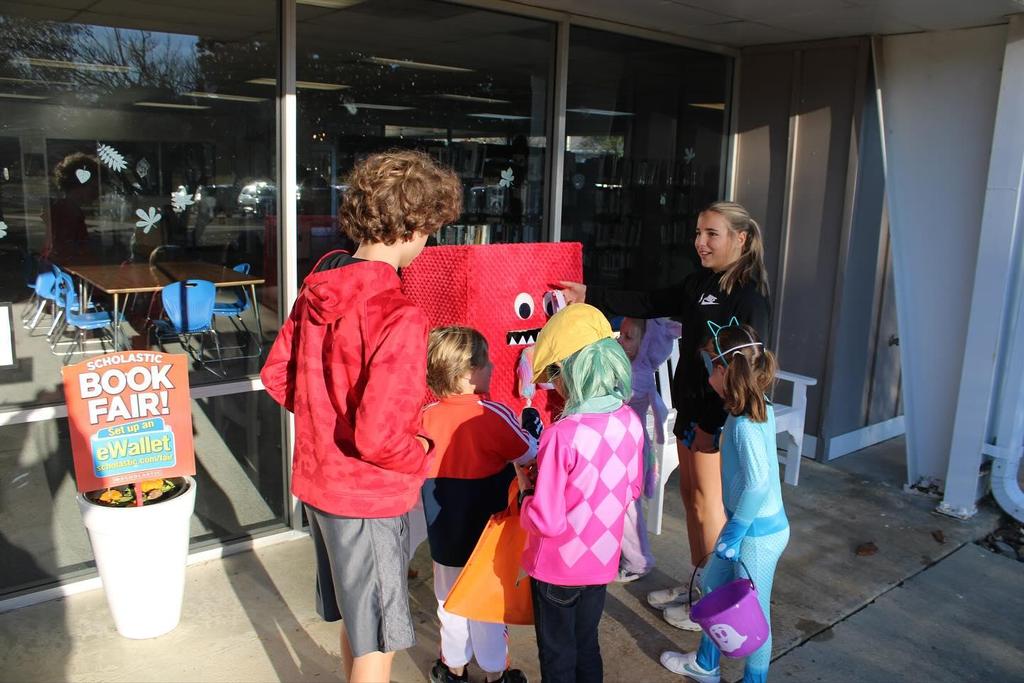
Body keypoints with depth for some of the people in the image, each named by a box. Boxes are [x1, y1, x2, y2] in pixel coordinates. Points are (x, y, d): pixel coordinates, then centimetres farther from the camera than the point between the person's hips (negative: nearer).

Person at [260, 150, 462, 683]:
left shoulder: (318, 287, -2)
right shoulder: (399, 318, -27)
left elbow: (277, 375, 7)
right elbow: (378, 438, -30)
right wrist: (422, 453, -10)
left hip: (317, 480, 8)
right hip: (367, 497, -8)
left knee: (356, 618, 28)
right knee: (378, 640, 12)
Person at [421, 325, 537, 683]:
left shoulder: (426, 416, -9)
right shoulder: (494, 416, -22)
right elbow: (529, 454, -10)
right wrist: (532, 428, 8)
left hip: (444, 536, 4)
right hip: (488, 534, -4)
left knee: (451, 602, 20)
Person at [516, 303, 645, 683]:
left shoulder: (561, 436, -30)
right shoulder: (630, 422, -10)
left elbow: (546, 521, -25)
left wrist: (526, 489, -8)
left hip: (558, 567, -5)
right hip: (602, 561, 6)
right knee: (587, 646, 25)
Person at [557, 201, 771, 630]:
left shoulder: (748, 293, -17)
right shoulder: (700, 283, 9)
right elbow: (650, 304, 13)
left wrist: (714, 422, -23)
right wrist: (589, 296, 10)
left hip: (719, 413, -8)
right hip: (691, 404, 8)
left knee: (707, 502, 3)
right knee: (690, 493, 16)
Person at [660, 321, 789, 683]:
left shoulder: (744, 425, -26)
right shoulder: (760, 408, -1)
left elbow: (758, 483, -29)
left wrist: (734, 531, -22)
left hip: (758, 533, -9)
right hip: (747, 524, 9)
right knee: (712, 586, 22)